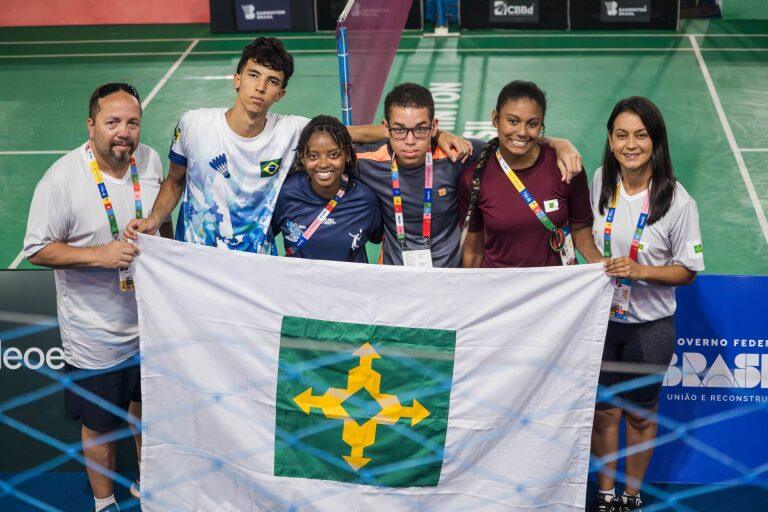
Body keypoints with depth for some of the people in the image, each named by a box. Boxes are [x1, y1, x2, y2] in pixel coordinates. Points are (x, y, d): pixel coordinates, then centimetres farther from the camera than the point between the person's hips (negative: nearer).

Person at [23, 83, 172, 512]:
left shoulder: (149, 160, -5)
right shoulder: (62, 179, -22)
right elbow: (37, 250, -17)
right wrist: (99, 255, -29)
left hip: (149, 322, 5)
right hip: (96, 336, -5)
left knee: (146, 407, 24)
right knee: (100, 425, 12)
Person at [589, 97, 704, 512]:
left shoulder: (678, 202, -18)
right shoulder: (601, 181, -7)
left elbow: (688, 270, -12)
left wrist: (641, 270, -25)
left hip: (650, 326, -2)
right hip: (601, 317, 3)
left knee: (640, 414, 15)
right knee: (603, 411, 14)